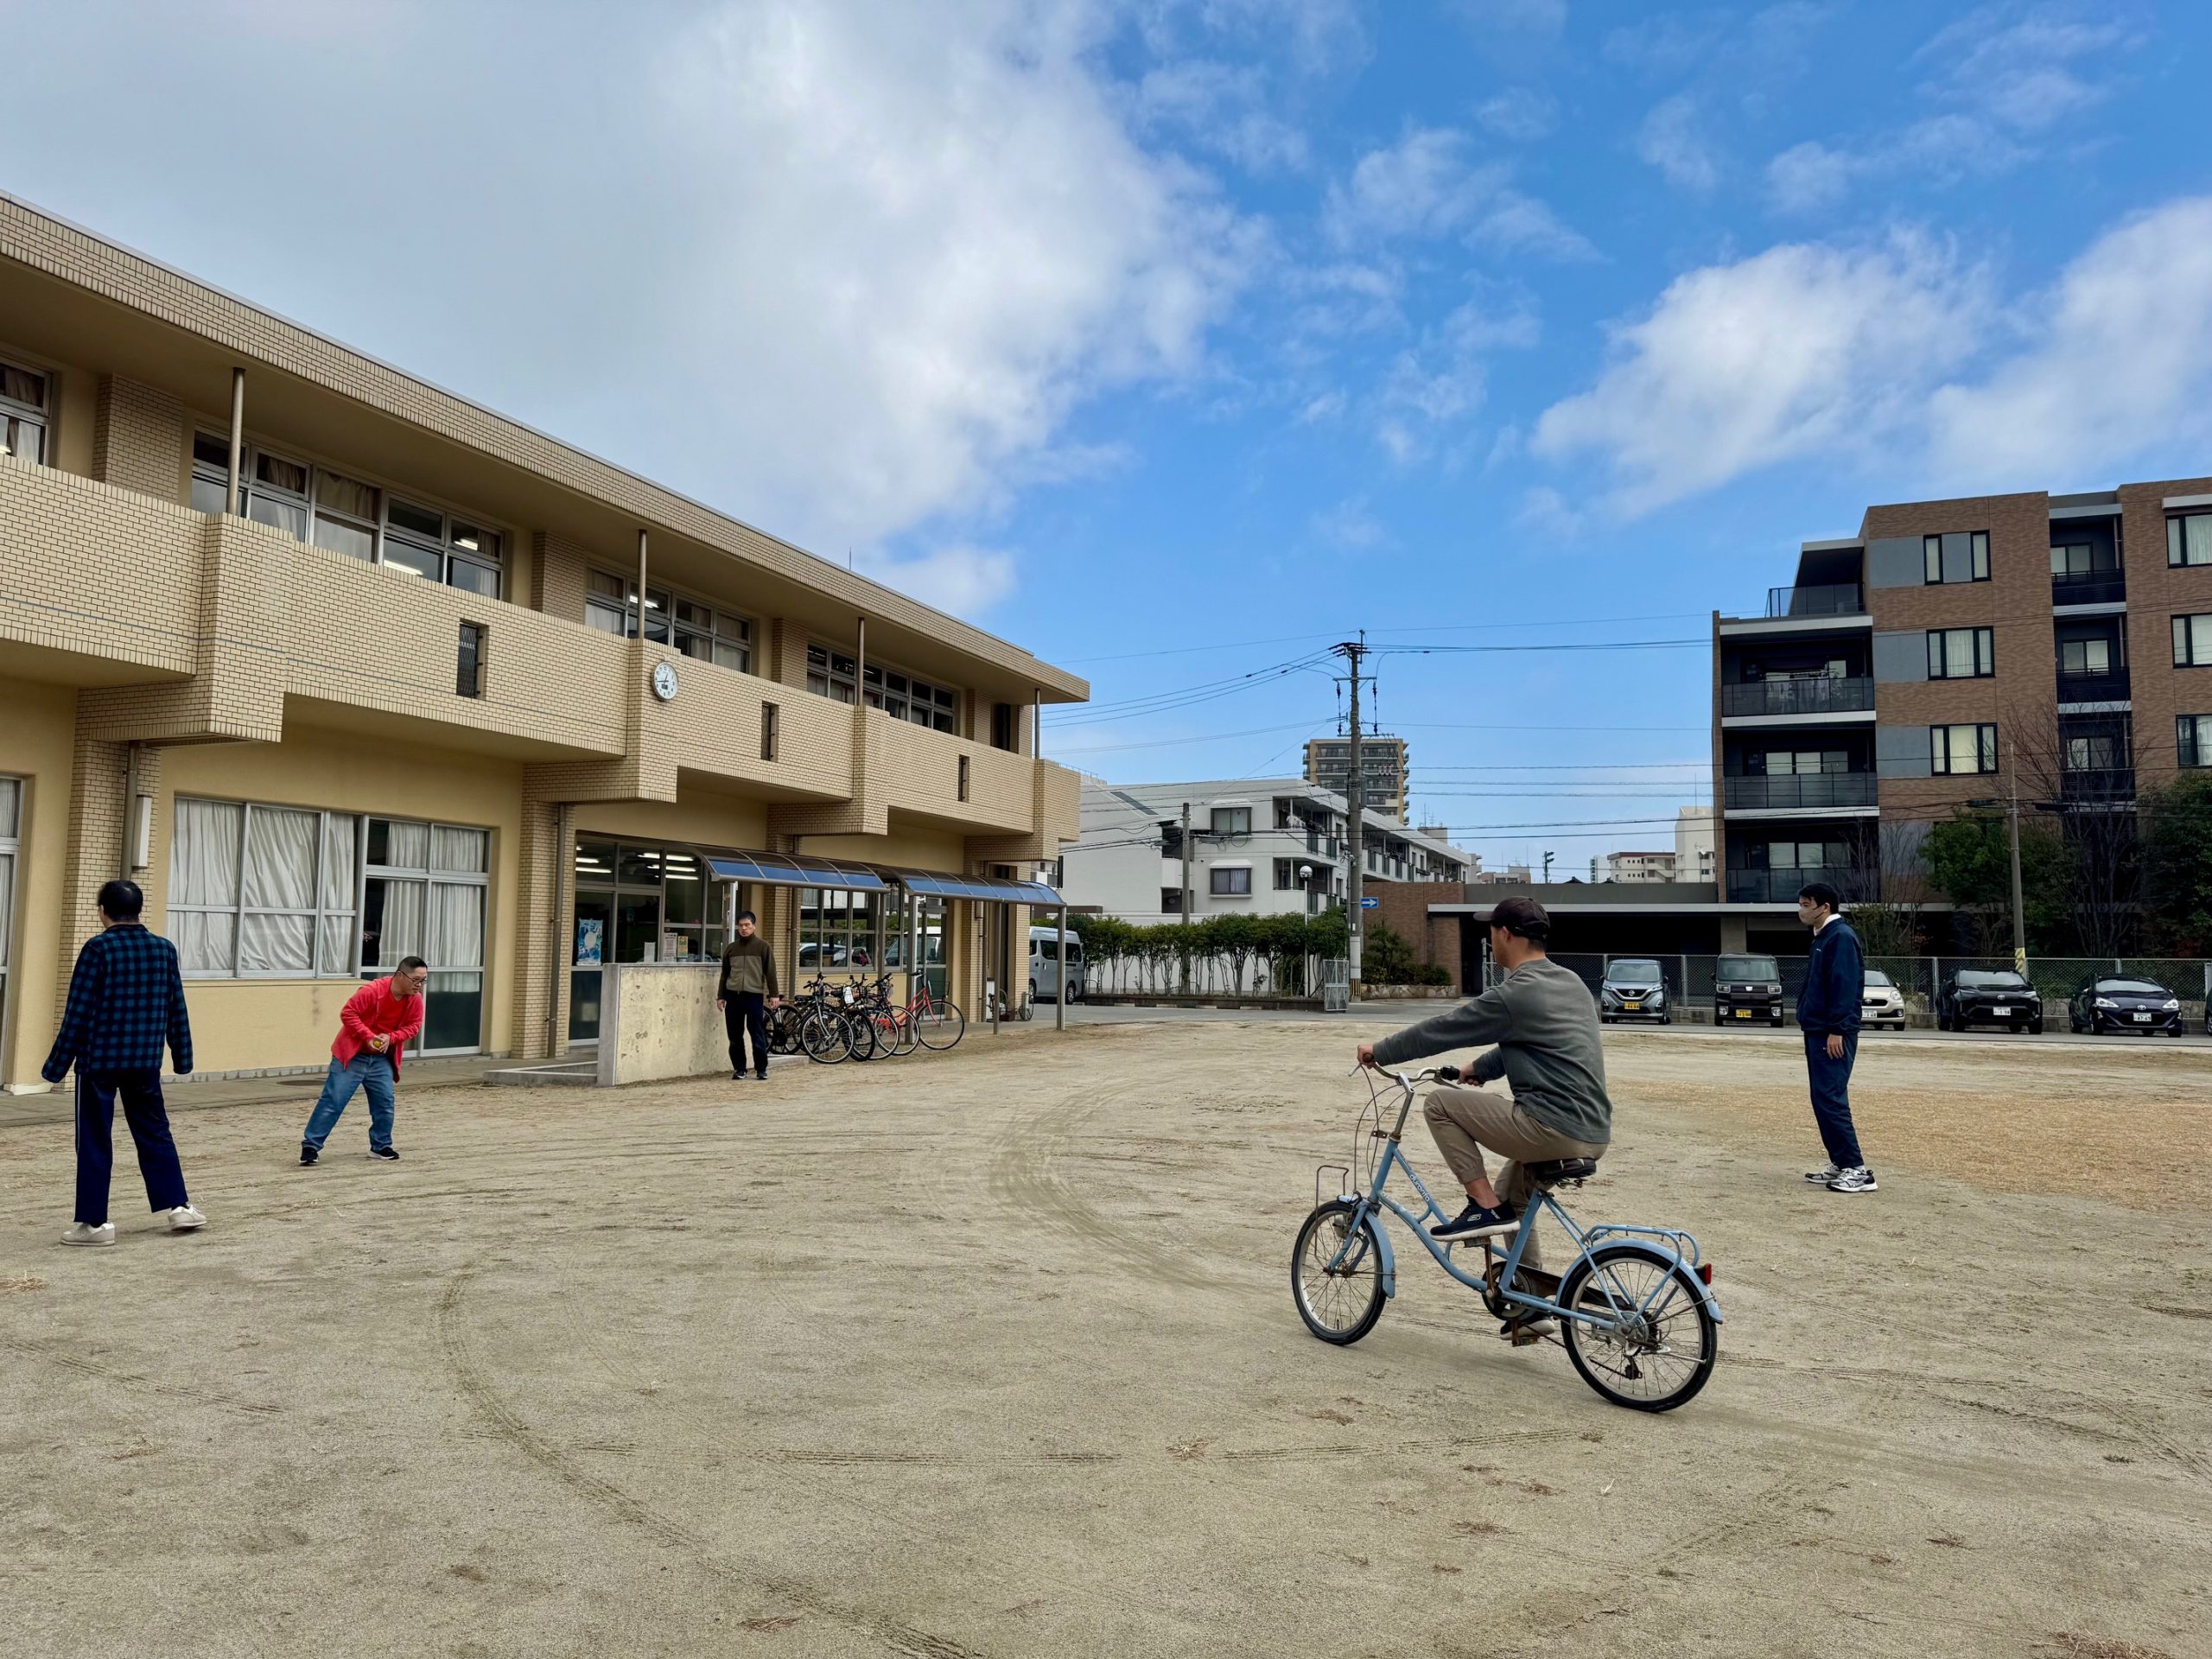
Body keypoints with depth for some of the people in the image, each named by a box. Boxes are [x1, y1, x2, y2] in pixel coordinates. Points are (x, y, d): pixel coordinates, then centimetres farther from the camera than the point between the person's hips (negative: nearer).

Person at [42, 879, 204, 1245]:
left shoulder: (99, 948, -10)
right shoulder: (164, 949, 4)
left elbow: (78, 1012, -11)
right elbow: (176, 1008, 8)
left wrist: (56, 1065, -5)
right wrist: (182, 1057, 16)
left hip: (99, 1061, -4)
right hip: (145, 1063, 4)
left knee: (94, 1142, 4)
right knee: (155, 1134, 15)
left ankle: (94, 1222, 8)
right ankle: (178, 1207, 16)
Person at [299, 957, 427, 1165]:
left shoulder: (415, 999, -7)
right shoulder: (373, 990, -24)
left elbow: (413, 1026, 1)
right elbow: (347, 1013, -21)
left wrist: (391, 1037, -16)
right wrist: (369, 1037, -26)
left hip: (381, 1059, 5)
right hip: (352, 1054, -5)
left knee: (386, 1103, 3)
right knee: (333, 1100, -5)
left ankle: (381, 1146, 18)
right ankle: (310, 1146, 2)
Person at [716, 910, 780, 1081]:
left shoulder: (763, 946, 2)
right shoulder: (730, 948, 12)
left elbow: (770, 972, 0)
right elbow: (724, 974, 16)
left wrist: (774, 994, -6)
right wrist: (720, 996, 12)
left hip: (754, 996, -3)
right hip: (733, 996, 3)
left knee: (758, 1035, -1)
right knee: (735, 1037, 6)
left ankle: (761, 1070, 8)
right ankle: (739, 1069, 15)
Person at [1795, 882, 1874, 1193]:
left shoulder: (1841, 937, -13)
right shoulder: (1822, 937, 17)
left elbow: (1845, 986, -20)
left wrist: (1836, 1030, -22)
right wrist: (1807, 1018, 17)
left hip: (1832, 1035, -10)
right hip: (1817, 1031, 10)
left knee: (1830, 1099, -12)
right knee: (1824, 1099, 12)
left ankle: (1857, 1170, -9)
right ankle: (1840, 1164, 17)